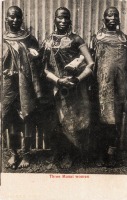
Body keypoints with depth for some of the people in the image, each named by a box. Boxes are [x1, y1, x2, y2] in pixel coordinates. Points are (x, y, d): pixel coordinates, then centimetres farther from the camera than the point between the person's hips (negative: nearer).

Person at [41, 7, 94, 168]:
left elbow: (91, 64, -5)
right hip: (59, 88, 1)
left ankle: (76, 151, 23)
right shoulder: (48, 42, 7)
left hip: (76, 88, -1)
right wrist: (58, 80, -14)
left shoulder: (76, 39, 1)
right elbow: (45, 69, 3)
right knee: (64, 121, 4)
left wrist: (77, 79, -19)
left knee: (78, 120, 2)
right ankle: (67, 154, 20)